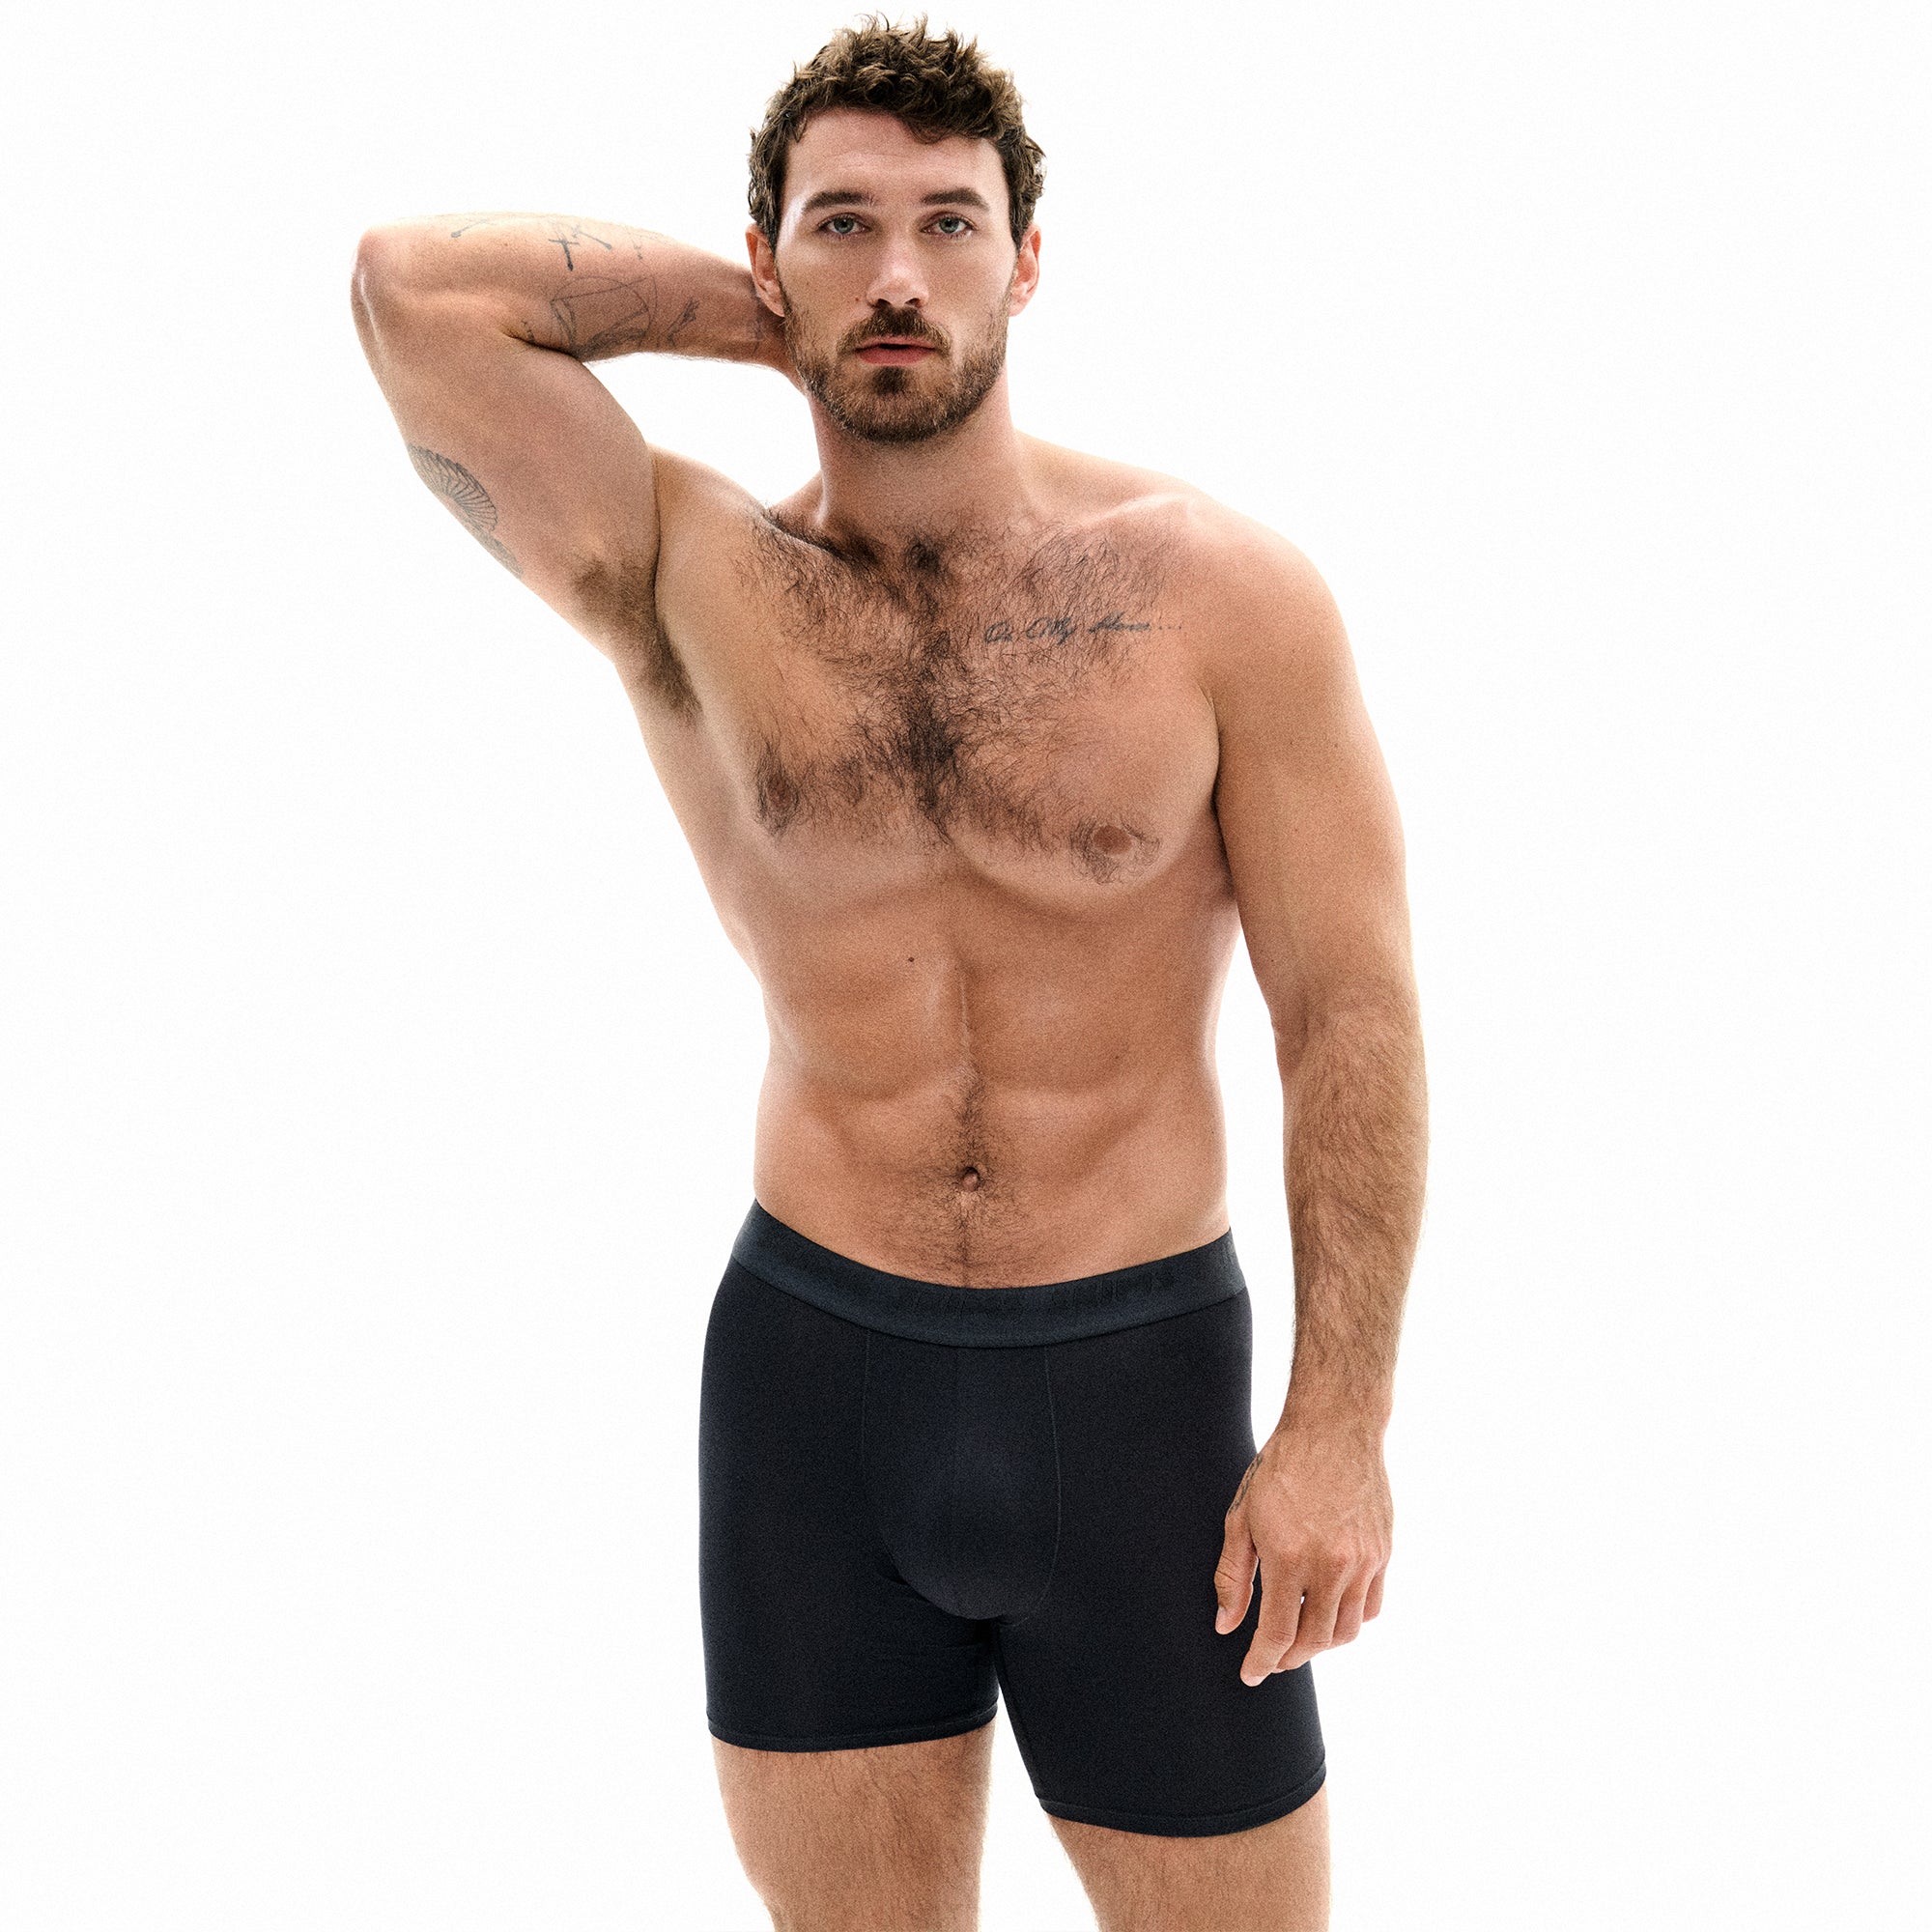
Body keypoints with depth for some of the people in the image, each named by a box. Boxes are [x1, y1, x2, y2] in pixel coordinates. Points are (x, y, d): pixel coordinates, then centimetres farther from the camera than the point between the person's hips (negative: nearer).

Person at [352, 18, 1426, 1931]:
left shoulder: (1225, 593, -7)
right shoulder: (694, 592, -3)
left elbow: (1351, 1016, -6)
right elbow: (413, 283, -13)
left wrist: (1339, 1423, -11)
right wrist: (779, 315, -4)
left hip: (1140, 1374, -1)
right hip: (810, 1367, 2)